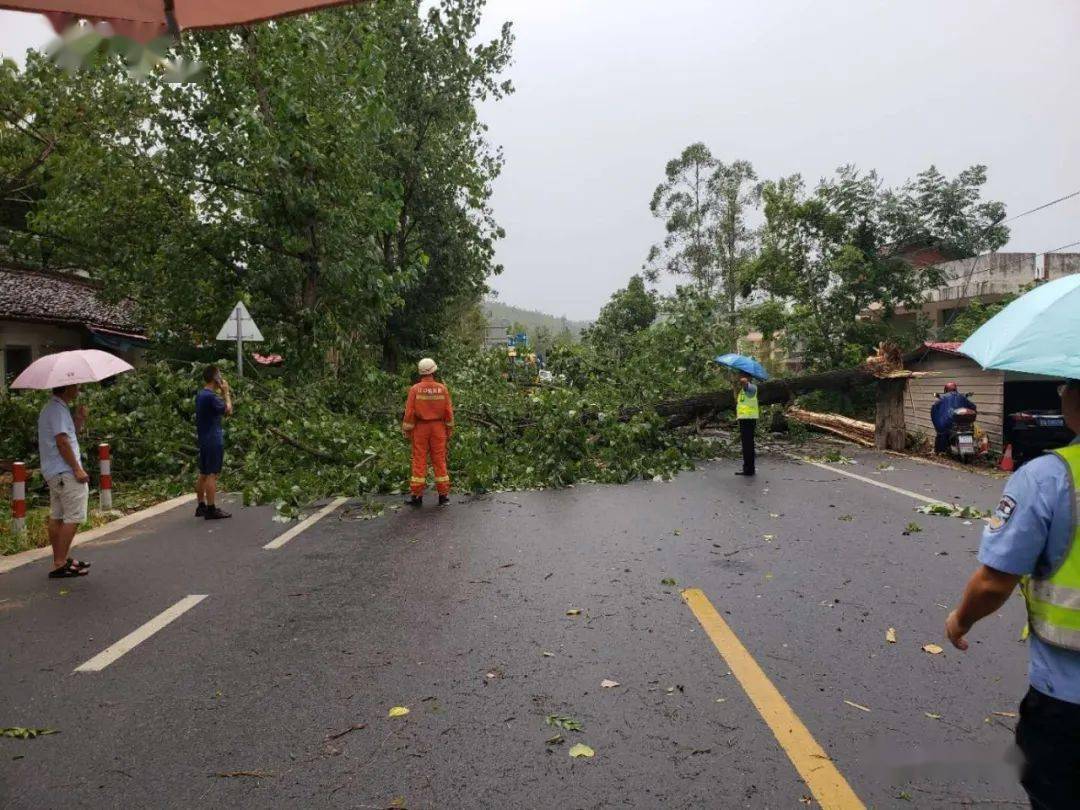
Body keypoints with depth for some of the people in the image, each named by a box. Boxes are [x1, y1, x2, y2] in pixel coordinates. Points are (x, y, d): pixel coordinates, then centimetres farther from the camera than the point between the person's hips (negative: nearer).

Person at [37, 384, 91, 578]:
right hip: (64, 472, -11)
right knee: (73, 517, -8)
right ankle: (60, 564, -6)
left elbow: (70, 436, 21)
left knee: (56, 517, 14)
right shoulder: (58, 409, -15)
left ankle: (59, 560, 22)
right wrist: (78, 469, -19)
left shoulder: (57, 408, 17)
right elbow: (62, 442, -21)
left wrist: (79, 419, 7)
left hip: (54, 472, 11)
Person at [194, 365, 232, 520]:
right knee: (212, 474, -7)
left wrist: (221, 393, 11)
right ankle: (211, 509, -5)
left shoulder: (200, 394, 12)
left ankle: (201, 507, 20)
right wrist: (226, 392, -7)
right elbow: (228, 411, -16)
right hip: (214, 440, -10)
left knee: (203, 474, 13)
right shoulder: (211, 396, -18)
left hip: (204, 439, 10)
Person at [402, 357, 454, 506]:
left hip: (420, 428, -1)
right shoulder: (442, 388, -3)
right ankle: (444, 495, 8)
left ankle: (416, 495, 7)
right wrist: (449, 430, 10)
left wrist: (407, 431, 2)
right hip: (438, 427, 1)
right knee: (439, 461, 6)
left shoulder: (415, 389, -7)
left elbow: (409, 412, -6)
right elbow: (449, 411, 1)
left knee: (419, 461, 4)